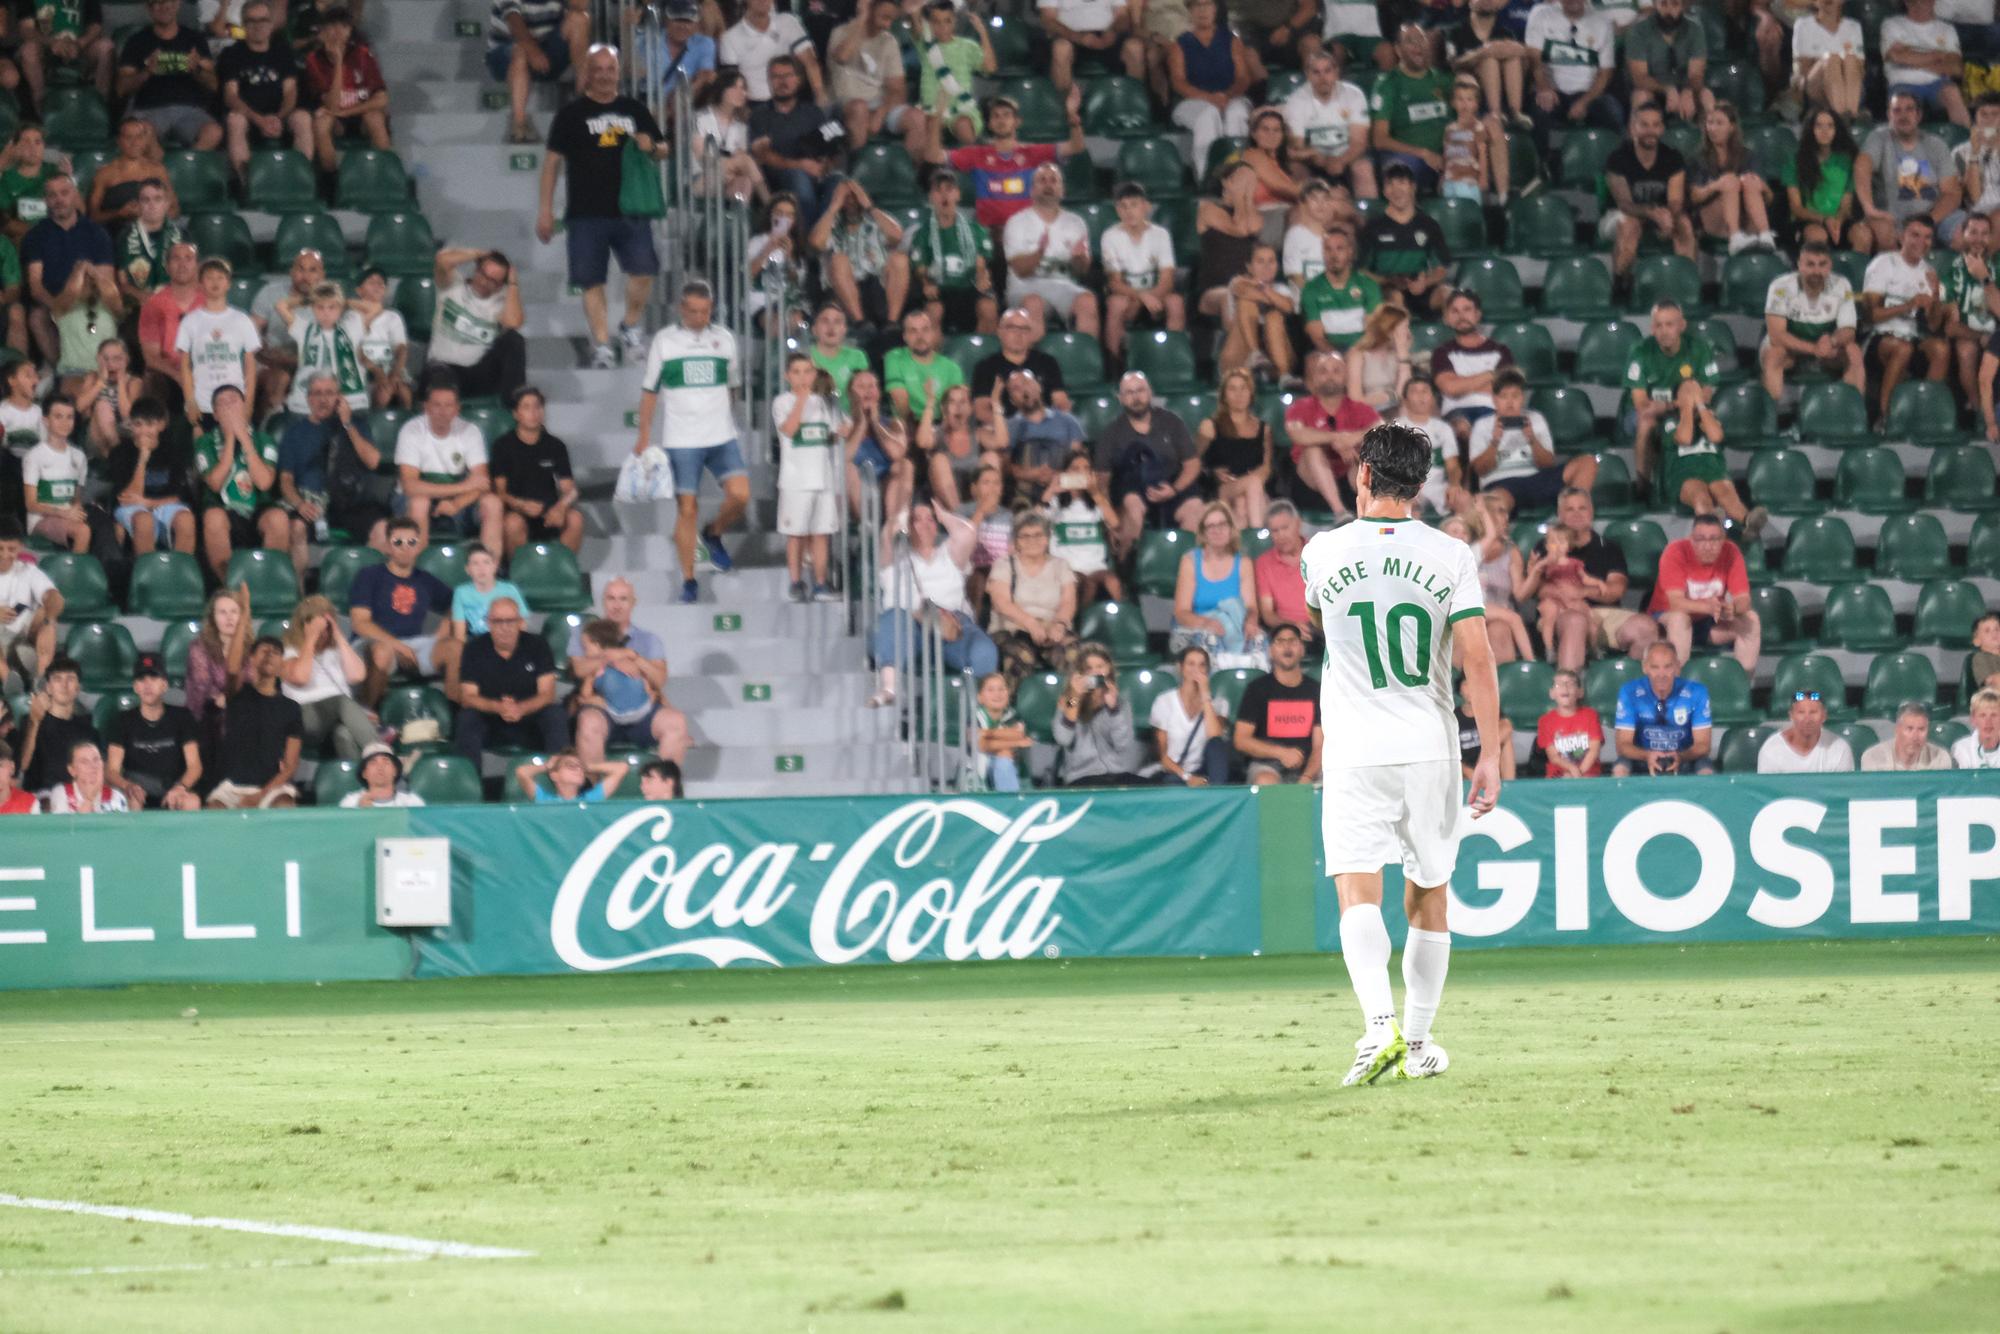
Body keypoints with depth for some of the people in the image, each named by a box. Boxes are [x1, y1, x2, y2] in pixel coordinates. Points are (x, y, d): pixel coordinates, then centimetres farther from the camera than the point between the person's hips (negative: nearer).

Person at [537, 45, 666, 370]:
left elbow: (663, 150, 22)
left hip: (630, 211, 2)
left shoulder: (634, 110, 13)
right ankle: (602, 345, 6)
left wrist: (652, 148, -4)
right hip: (586, 214, -2)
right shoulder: (572, 114, 6)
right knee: (593, 282, -2)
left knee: (643, 271, -11)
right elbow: (552, 160, 6)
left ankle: (631, 326, 13)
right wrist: (546, 210, 1)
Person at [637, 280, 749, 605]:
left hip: (722, 436, 2)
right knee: (687, 508, -2)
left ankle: (714, 535, 16)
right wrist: (644, 436, 3)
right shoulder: (664, 341, 1)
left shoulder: (724, 339, 8)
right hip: (681, 440, -2)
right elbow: (649, 391, 6)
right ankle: (688, 581, 7)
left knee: (740, 495, -14)